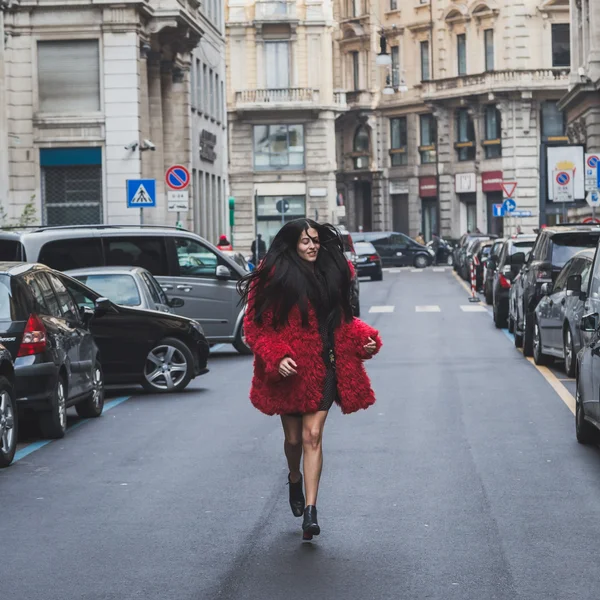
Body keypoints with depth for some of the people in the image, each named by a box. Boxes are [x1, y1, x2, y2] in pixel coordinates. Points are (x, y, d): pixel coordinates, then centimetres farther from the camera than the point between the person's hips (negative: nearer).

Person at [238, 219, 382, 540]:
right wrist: (276, 358, -21)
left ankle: (310, 510, -8)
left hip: (323, 367, 2)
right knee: (293, 438, 11)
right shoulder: (273, 277, -7)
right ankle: (294, 478, 45)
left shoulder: (333, 272, 7)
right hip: (290, 370, -2)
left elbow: (343, 320, 19)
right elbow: (255, 327, -8)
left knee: (312, 435, -7)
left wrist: (365, 339, 1)